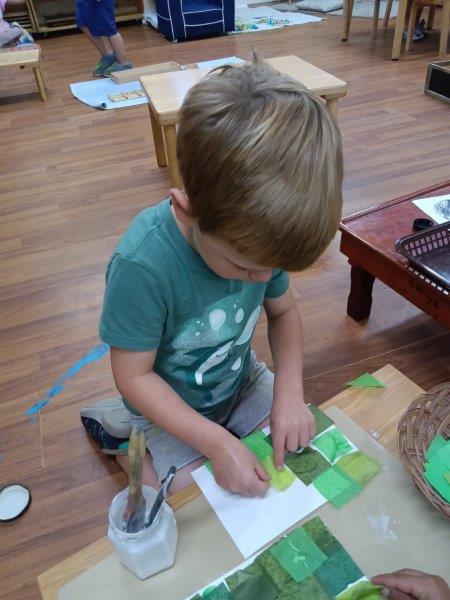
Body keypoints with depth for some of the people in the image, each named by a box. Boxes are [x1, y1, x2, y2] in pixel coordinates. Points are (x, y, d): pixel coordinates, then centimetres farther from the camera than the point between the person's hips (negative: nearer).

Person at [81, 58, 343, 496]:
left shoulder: (256, 234, -20)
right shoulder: (142, 265, -36)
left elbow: (283, 311, -5)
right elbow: (134, 376, -25)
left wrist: (289, 391, -19)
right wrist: (216, 443, -28)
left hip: (242, 380, 5)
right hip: (171, 406, -4)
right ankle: (115, 427, 13)